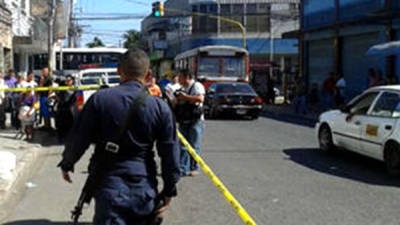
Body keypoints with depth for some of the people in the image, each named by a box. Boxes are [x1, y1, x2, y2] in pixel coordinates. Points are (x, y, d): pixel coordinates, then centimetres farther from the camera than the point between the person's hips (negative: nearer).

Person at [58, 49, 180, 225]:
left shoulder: (99, 99, -7)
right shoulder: (160, 108, -3)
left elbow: (78, 139, -3)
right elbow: (170, 152, -1)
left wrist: (66, 164, 16)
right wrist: (169, 190, 9)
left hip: (109, 185, -2)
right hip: (145, 188, 2)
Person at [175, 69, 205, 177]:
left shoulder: (197, 86, -6)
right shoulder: (183, 88, 19)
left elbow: (200, 98, -24)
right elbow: (178, 103, 29)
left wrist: (185, 97, -17)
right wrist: (177, 99, 6)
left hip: (195, 121, -7)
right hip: (183, 122, 7)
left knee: (194, 146, -1)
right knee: (183, 146, 4)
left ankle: (194, 168, 8)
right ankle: (183, 169, 7)